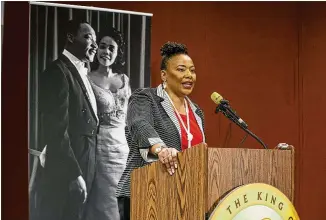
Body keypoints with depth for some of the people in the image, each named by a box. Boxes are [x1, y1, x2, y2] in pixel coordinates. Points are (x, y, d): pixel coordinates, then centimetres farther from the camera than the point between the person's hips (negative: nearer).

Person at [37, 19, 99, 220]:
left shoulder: (80, 73, 17)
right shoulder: (58, 71, -13)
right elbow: (57, 130, -20)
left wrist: (82, 172, 13)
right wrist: (74, 174, -21)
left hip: (82, 167, 9)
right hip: (66, 173, -9)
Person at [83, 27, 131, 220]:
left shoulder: (124, 79, 10)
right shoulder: (88, 80, -6)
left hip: (122, 146, 5)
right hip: (100, 146, -5)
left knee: (122, 202, 7)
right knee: (106, 205, -4)